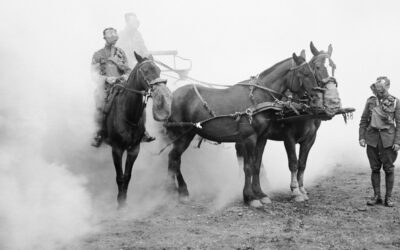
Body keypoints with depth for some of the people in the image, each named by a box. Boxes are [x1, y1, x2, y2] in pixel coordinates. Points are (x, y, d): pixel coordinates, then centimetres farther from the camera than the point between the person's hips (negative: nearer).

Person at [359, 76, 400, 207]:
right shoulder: (370, 101, 6)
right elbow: (363, 121, 10)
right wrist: (361, 137, 1)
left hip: (388, 139, -2)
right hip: (372, 139, 2)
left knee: (389, 169, 2)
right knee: (375, 168, 6)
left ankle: (388, 197, 11)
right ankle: (376, 196, 14)